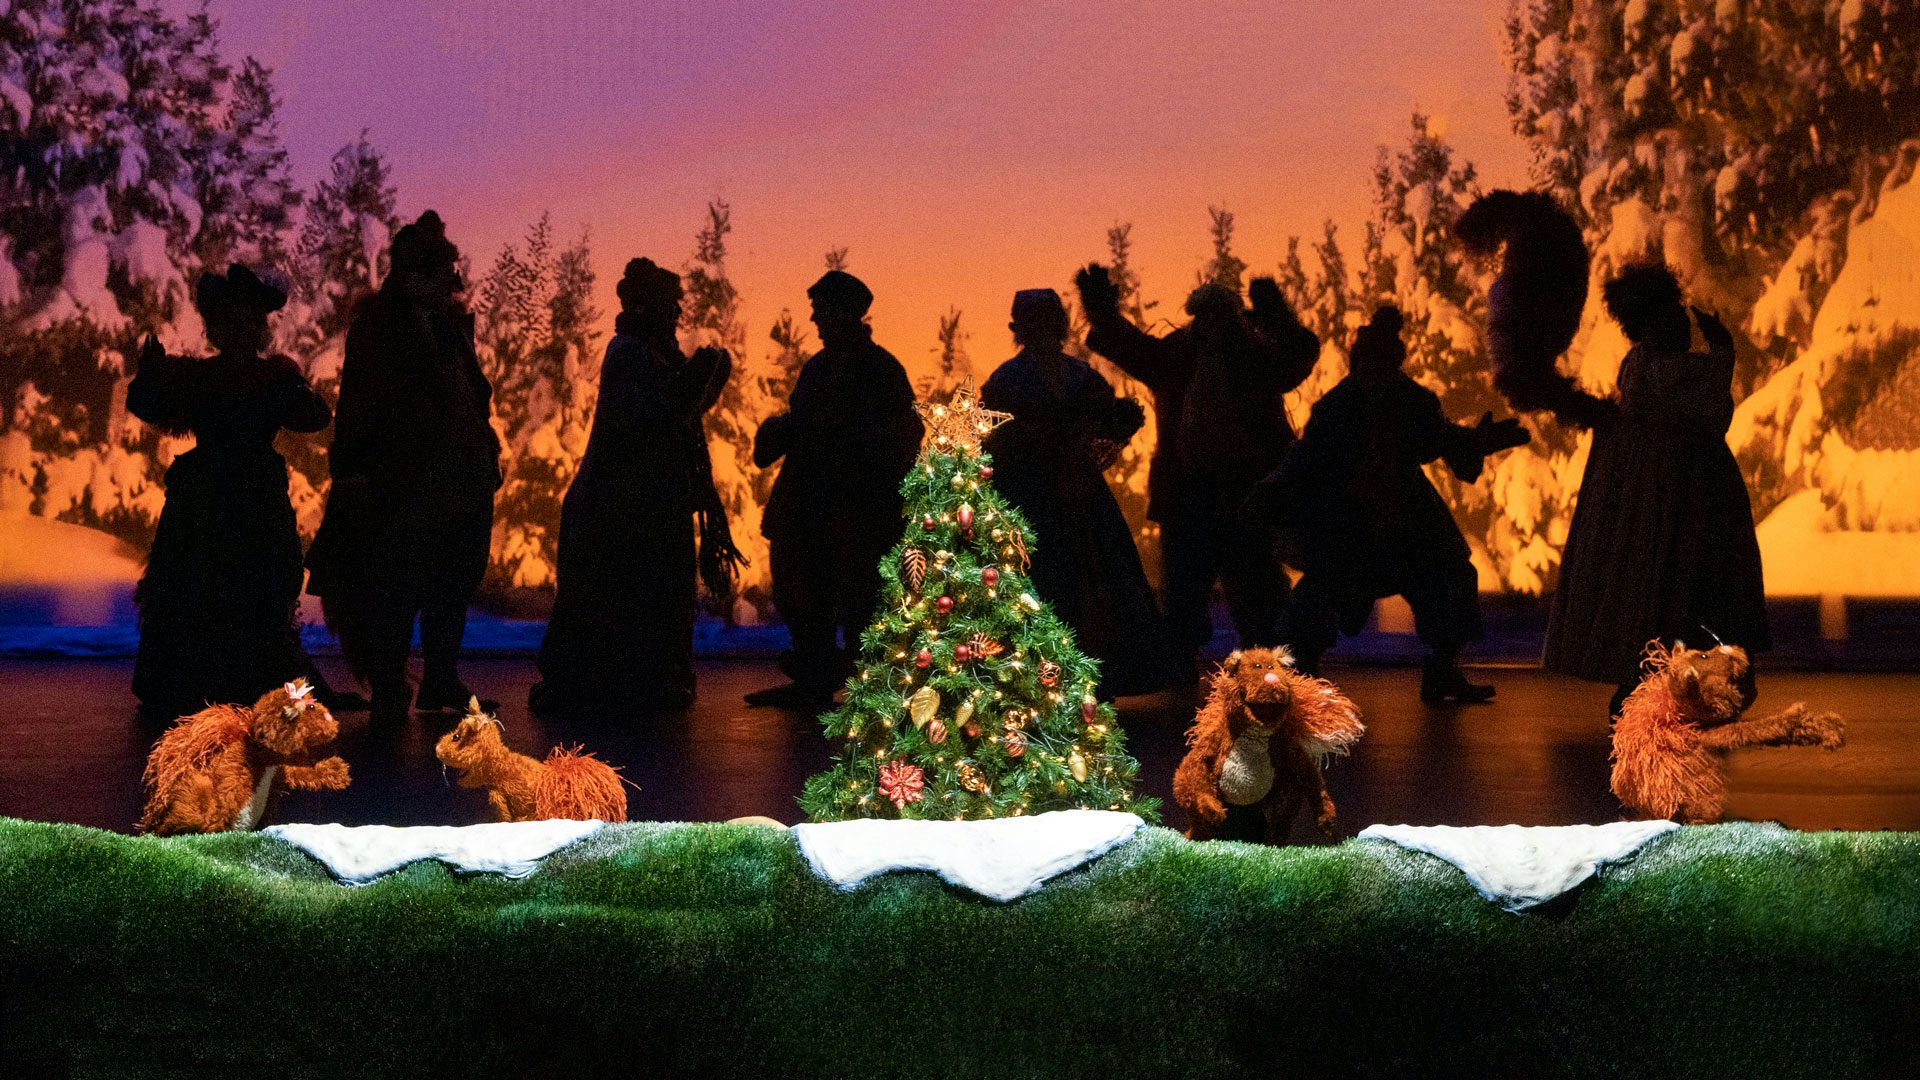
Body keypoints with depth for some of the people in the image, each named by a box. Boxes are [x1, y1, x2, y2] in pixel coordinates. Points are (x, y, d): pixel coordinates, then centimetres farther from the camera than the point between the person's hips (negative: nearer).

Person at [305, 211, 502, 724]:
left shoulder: (453, 320, 15)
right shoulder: (377, 322, -3)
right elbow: (358, 402, -7)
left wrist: (487, 452, 15)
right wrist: (353, 469, -13)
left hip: (464, 475, 7)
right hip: (405, 478, -7)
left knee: (454, 584, 10)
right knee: (397, 590, -4)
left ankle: (441, 683, 20)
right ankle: (388, 692, 2)